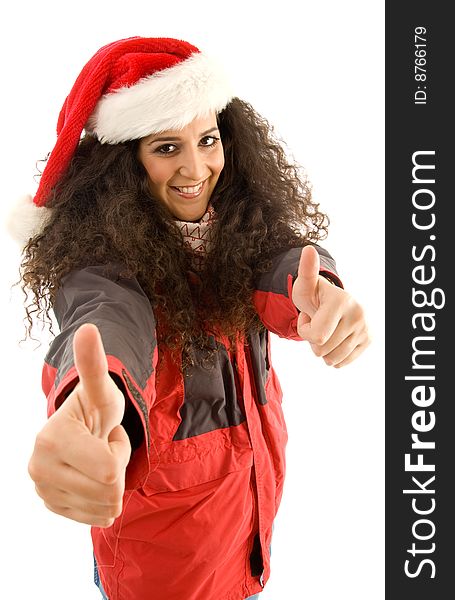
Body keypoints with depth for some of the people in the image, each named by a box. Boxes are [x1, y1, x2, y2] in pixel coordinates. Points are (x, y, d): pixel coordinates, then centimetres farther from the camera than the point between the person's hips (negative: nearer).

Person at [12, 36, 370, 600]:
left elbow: (284, 252, -27)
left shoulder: (241, 219, -8)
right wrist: (96, 405, -70)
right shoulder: (101, 249, -25)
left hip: (257, 466, 5)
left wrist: (319, 295, -52)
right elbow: (106, 317, -45)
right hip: (160, 496, -4)